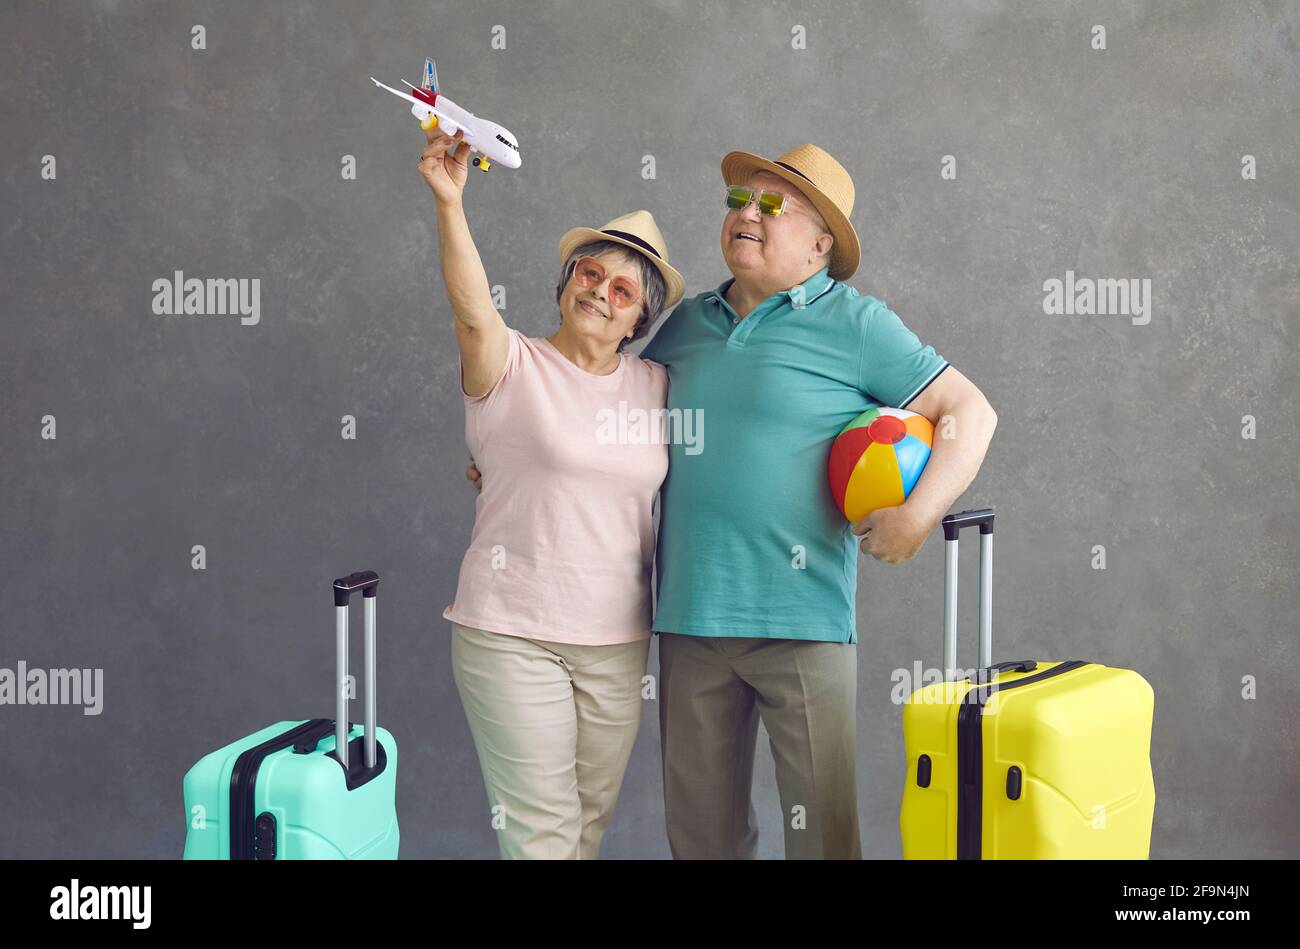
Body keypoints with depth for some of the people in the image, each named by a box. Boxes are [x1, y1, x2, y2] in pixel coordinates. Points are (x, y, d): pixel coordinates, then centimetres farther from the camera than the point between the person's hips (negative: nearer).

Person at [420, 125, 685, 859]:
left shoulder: (655, 385, 8)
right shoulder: (515, 369, -5)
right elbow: (473, 310, -25)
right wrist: (450, 202, -38)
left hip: (618, 640, 5)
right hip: (511, 633, -4)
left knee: (592, 821, 13)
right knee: (542, 827, -4)